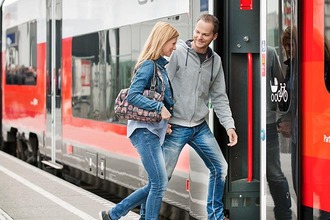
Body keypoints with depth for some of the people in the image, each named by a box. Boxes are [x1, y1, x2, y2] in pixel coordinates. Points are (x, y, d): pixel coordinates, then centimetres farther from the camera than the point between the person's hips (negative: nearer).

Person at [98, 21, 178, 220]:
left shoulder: (160, 66, 17)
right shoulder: (149, 65, -10)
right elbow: (133, 95, -19)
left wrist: (165, 122, 9)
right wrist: (159, 107, -24)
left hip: (154, 131, 9)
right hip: (144, 130, -9)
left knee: (155, 186, 11)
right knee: (160, 183, -11)